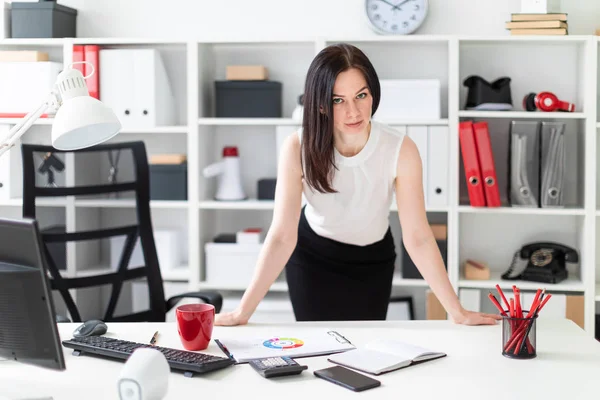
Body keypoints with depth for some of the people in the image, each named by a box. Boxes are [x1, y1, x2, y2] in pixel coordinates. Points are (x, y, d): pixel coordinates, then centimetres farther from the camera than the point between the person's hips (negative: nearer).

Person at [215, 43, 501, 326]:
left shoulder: (400, 150, -29)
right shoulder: (298, 148, -28)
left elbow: (417, 237, -25)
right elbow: (282, 235, -29)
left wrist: (457, 312, -28)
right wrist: (244, 311, -34)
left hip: (373, 262, 1)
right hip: (311, 256, 0)